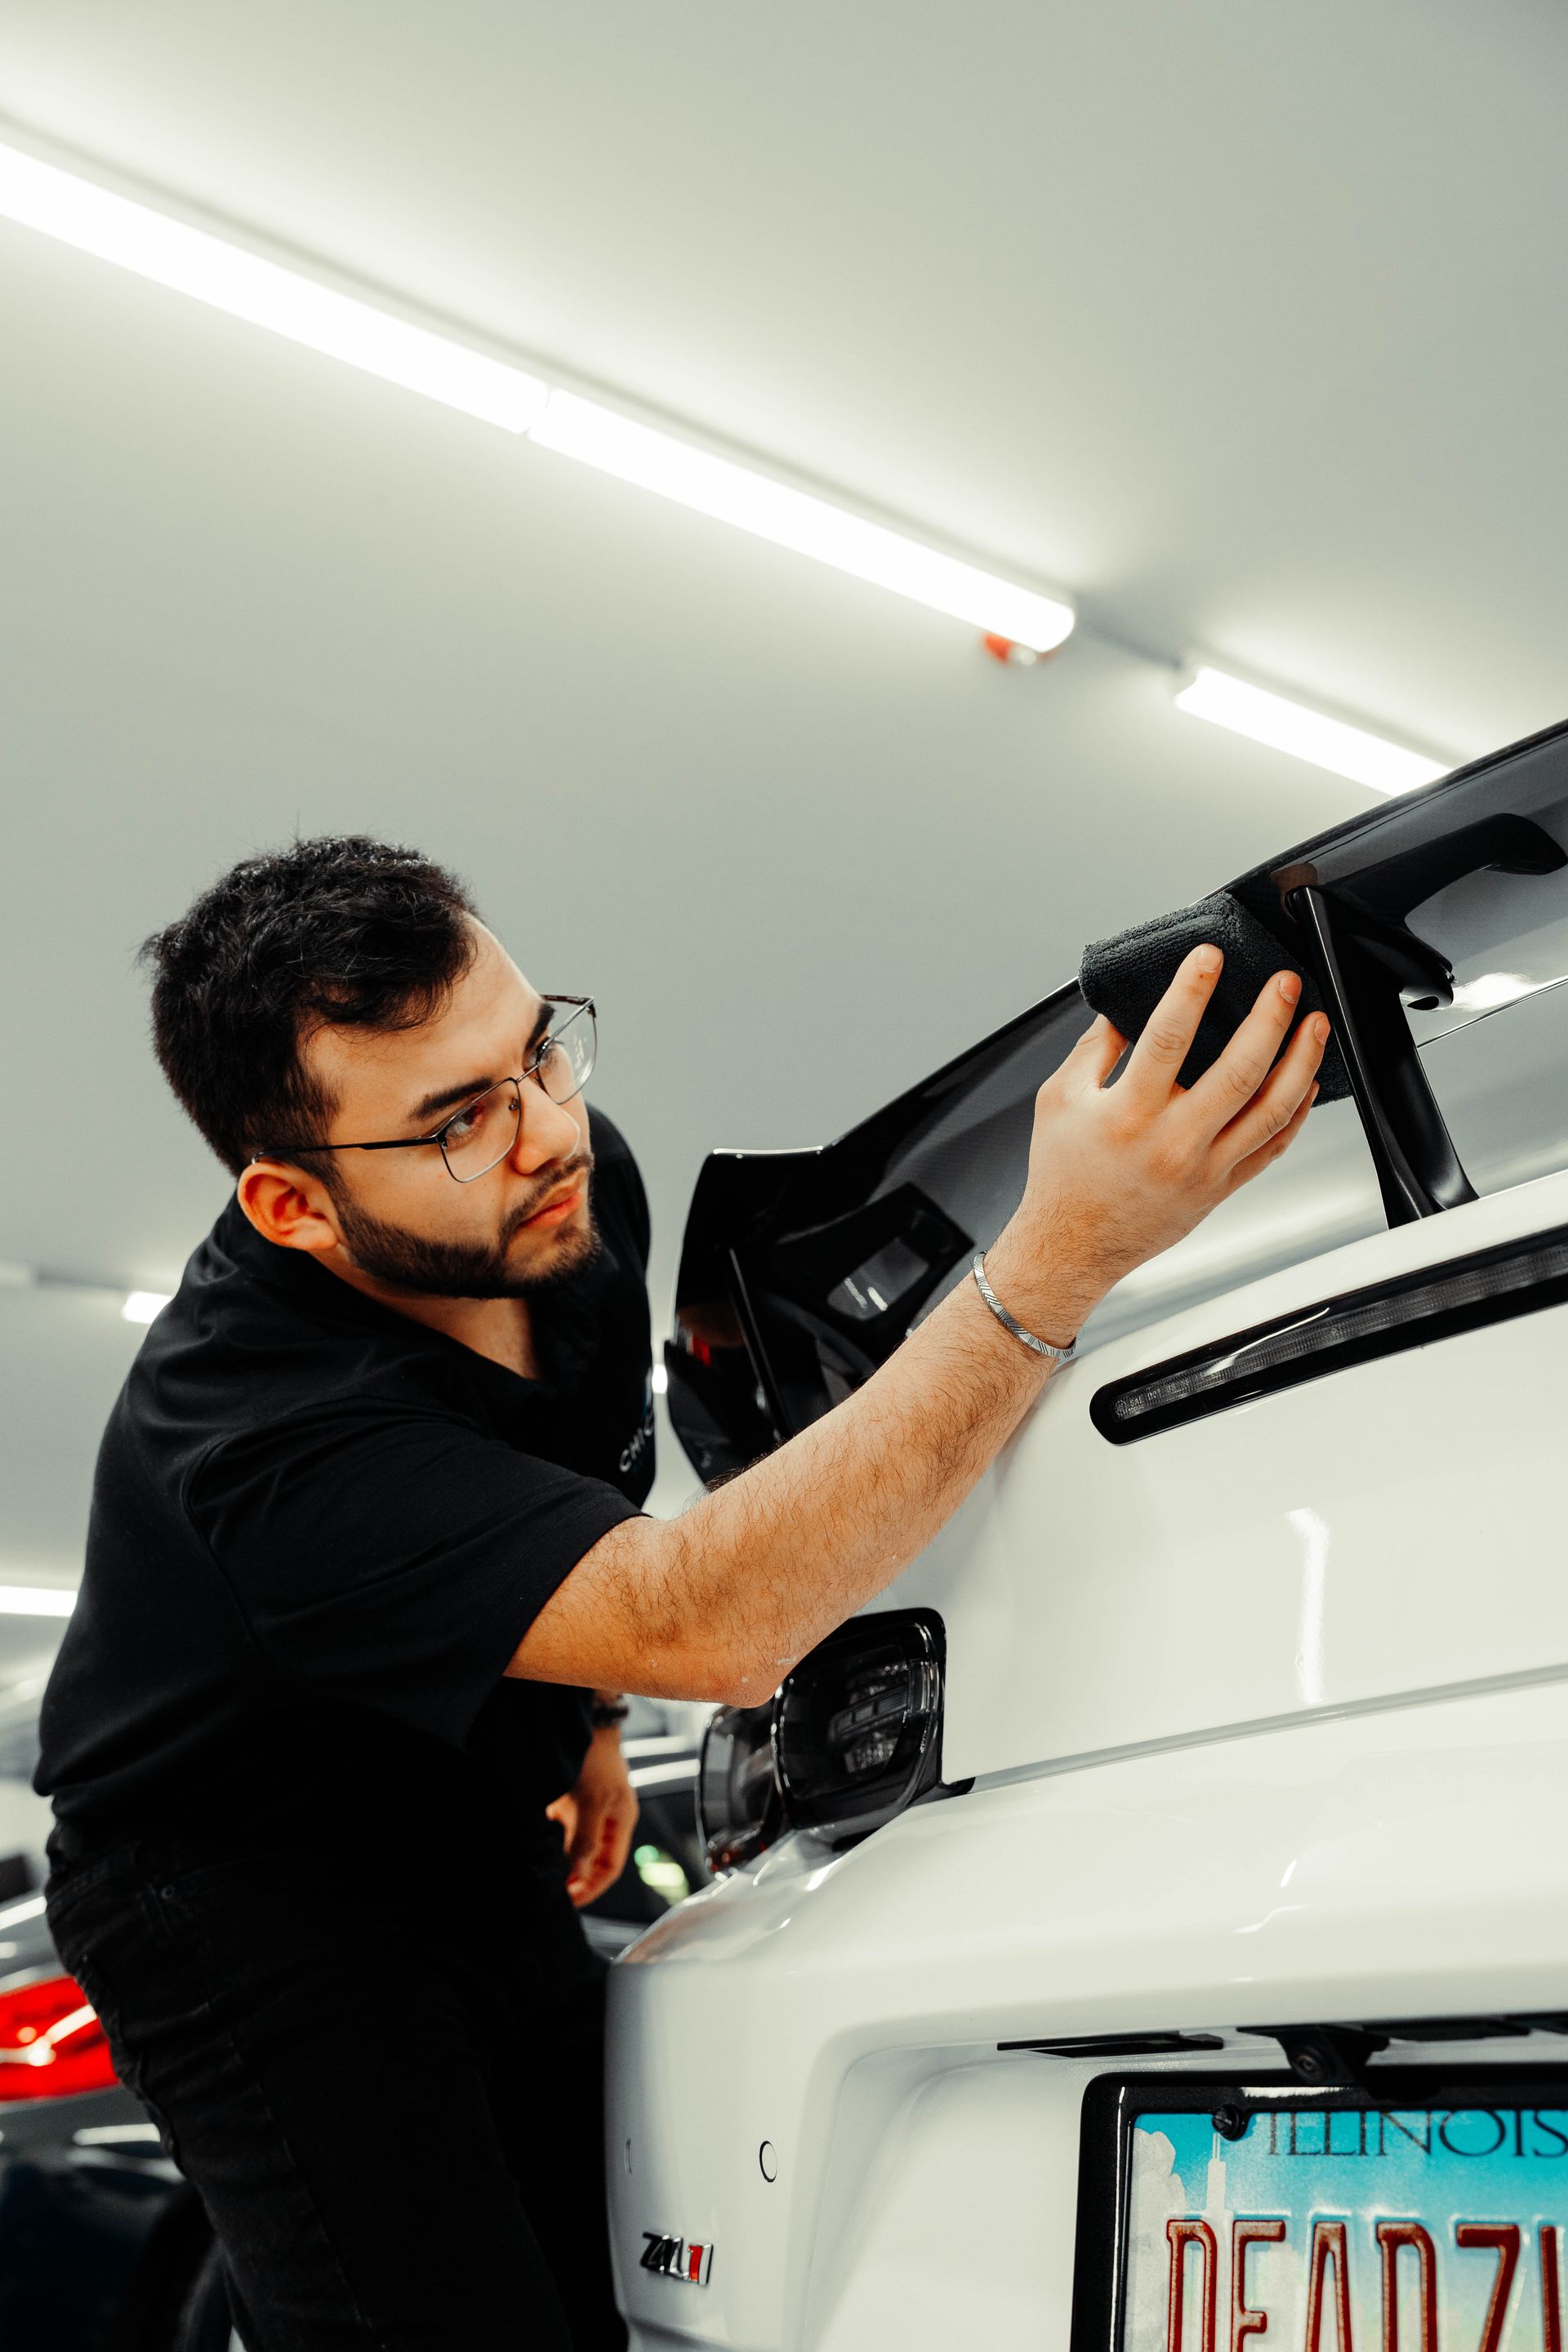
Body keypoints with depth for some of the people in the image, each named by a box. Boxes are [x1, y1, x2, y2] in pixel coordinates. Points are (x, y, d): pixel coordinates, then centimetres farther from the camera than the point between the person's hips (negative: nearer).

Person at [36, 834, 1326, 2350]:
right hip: (235, 1875, -6)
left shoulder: (578, 1190, -13)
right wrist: (1062, 1254, -52)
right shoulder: (258, 1432, -37)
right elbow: (706, 1627, -47)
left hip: (476, 1838, 6)